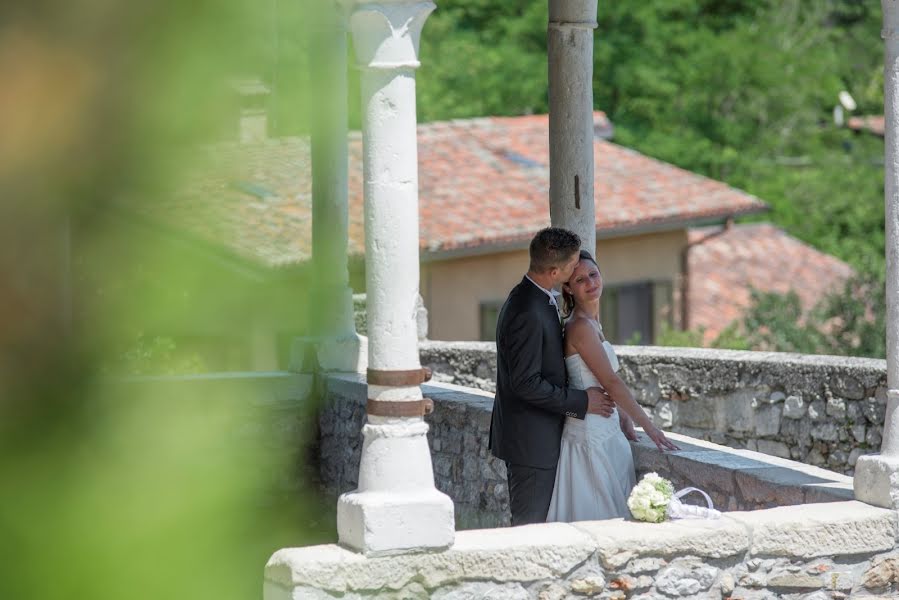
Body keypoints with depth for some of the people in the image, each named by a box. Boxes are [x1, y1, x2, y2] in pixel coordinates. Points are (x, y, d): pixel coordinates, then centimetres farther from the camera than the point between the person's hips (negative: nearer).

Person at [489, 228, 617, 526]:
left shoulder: (533, 298, 9)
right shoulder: (529, 314, -24)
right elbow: (526, 384, -24)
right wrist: (581, 401, -15)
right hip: (532, 443, -10)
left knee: (528, 523, 14)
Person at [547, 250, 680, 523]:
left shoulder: (591, 323, 14)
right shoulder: (581, 326, -15)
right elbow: (611, 382, -17)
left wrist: (623, 420, 10)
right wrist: (649, 427, -14)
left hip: (606, 432, 9)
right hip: (590, 435, -9)